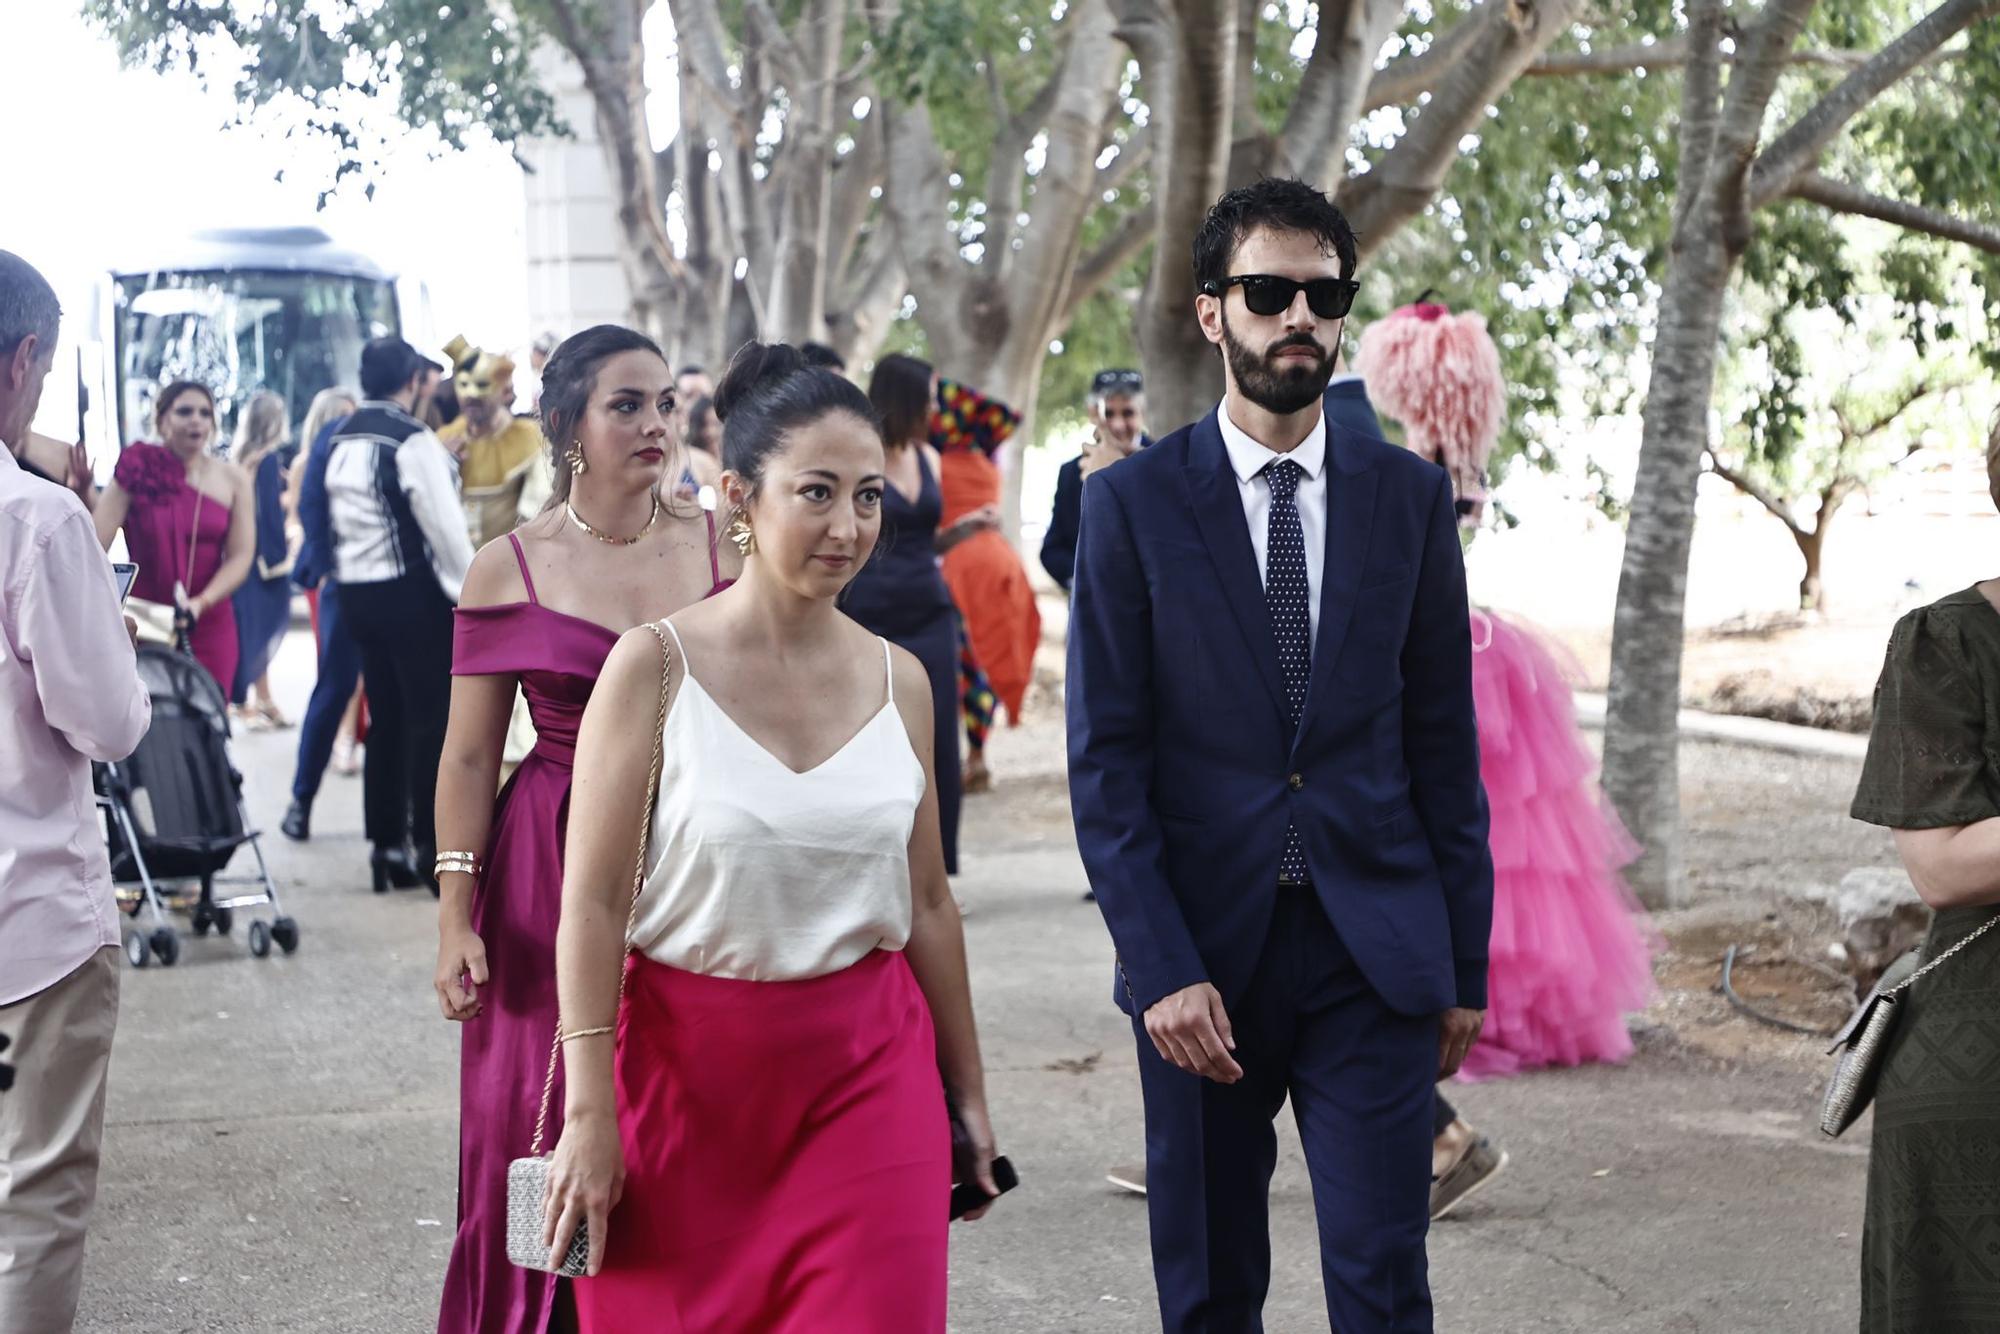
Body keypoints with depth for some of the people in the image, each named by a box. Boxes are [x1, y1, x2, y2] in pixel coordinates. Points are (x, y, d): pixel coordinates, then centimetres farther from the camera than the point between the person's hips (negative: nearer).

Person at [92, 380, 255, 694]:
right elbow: (95, 546, -7)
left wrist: (201, 603, -17)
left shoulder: (233, 480, 4)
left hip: (210, 628, 2)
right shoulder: (137, 472, -2)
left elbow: (241, 556, -2)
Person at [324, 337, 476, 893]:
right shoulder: (411, 439, -14)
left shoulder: (340, 441, 9)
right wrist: (473, 593, -10)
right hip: (411, 592, -8)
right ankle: (435, 851, -4)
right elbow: (444, 524, -15)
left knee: (385, 719, 13)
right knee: (431, 720, -3)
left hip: (357, 590, 8)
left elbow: (335, 516, 14)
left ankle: (387, 847, 16)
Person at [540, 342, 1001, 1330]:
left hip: (866, 1071, 3)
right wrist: (589, 1112, -13)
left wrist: (966, 1091, 14)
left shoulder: (899, 681, 4)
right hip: (685, 1067, -2)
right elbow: (592, 904, -9)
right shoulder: (655, 666, -7)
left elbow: (926, 902, 11)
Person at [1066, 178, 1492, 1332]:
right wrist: (1161, 970, -12)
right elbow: (1107, 763, -4)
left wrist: (1465, 963, 5)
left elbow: (1445, 746, 8)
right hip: (1204, 954, -1)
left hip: (1375, 956, 1)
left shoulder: (1411, 497, 5)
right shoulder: (1134, 502, -2)